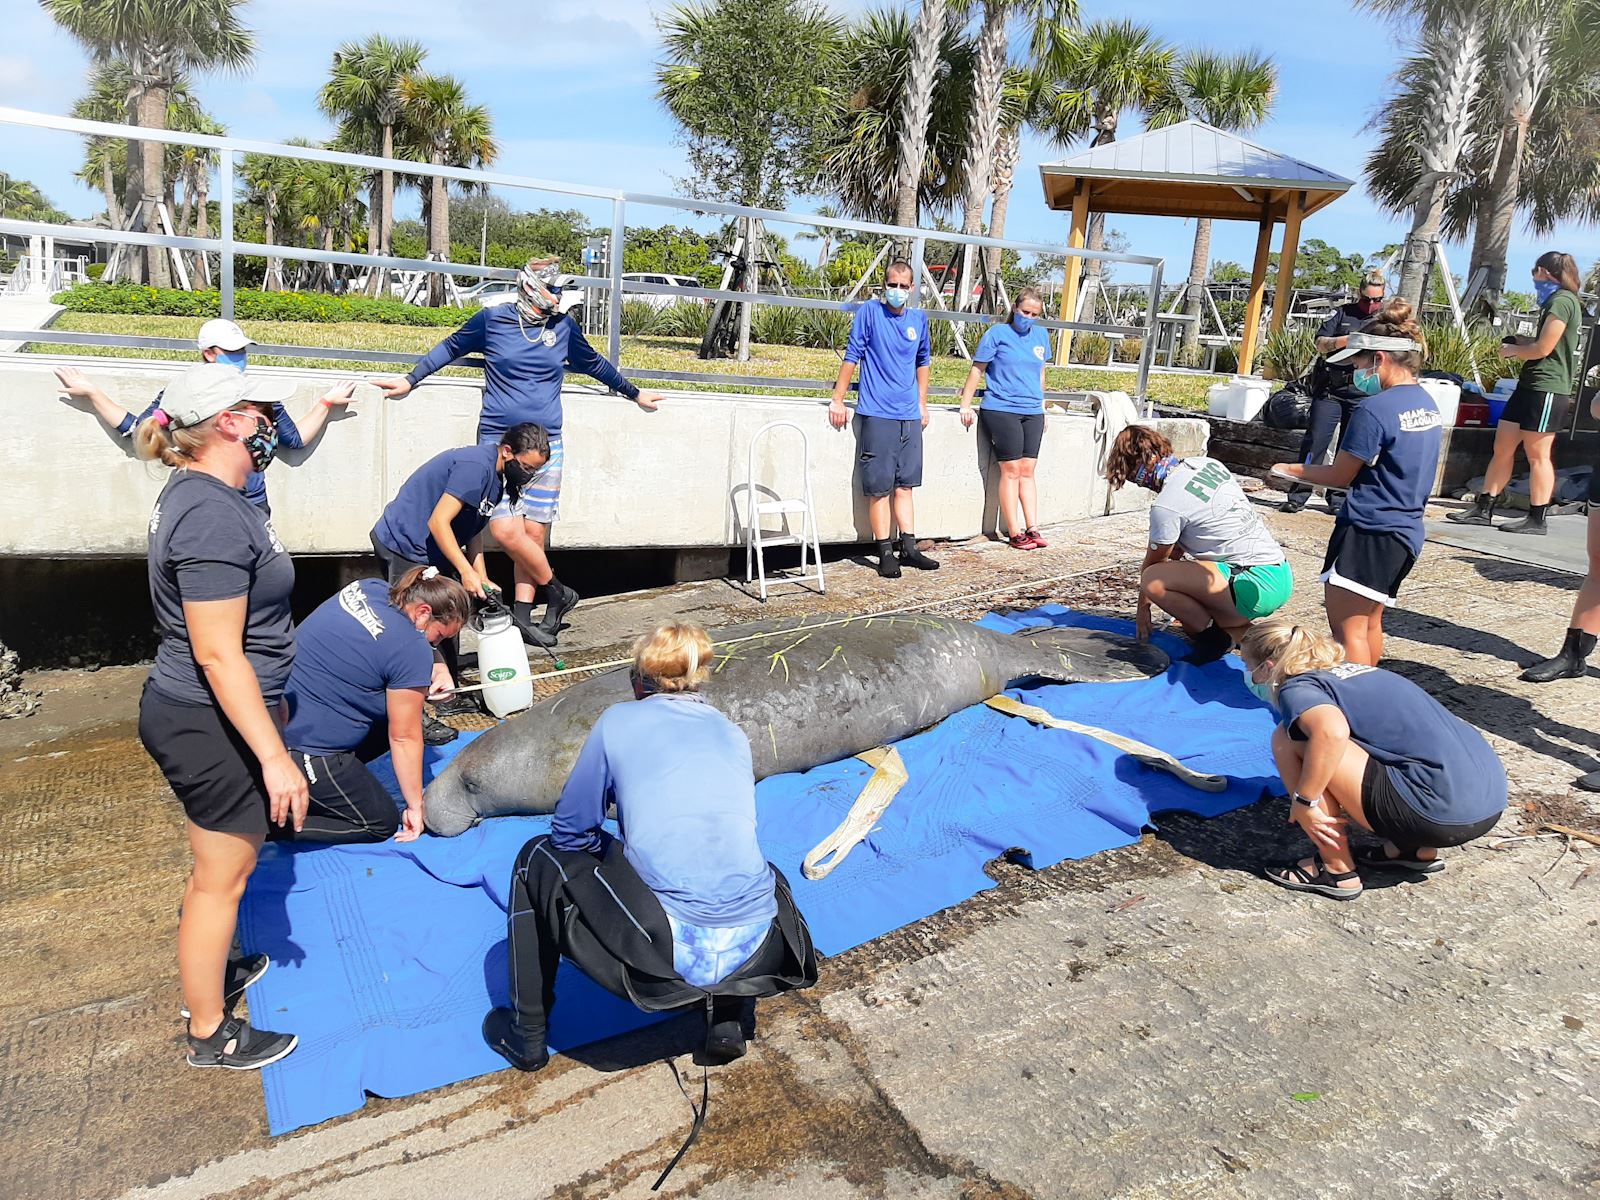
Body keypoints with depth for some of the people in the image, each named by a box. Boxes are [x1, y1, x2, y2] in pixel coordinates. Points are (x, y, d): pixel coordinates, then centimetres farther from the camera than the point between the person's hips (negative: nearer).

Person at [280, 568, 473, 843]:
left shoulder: (368, 587, 0)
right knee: (382, 823, 8)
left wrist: (429, 670, 6)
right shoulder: (412, 649, -22)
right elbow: (405, 738, -13)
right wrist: (415, 806, -1)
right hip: (303, 752, -9)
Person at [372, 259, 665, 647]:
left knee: (535, 534, -2)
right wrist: (411, 379, 17)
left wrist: (634, 393, 34)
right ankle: (557, 595, 6)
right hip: (497, 441, -2)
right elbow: (452, 347, 17)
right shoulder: (492, 319, 2)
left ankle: (522, 615, 8)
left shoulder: (564, 327, 9)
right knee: (507, 531, -14)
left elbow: (595, 364, 25)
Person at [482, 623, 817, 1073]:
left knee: (539, 860, 20)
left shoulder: (618, 721, 5)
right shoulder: (734, 734, 16)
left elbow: (570, 833, 11)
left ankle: (526, 1036, 31)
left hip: (667, 958, -4)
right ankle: (728, 1018, 25)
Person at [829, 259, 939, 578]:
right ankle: (886, 553, 5)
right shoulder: (870, 312, -4)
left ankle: (908, 549, 14)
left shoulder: (919, 319, 10)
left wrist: (922, 405, 21)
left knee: (905, 485, 9)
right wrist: (837, 400, -5)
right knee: (879, 488, -2)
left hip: (910, 417, 5)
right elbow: (851, 357, -3)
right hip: (876, 415, -4)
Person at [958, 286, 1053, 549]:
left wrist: (1042, 409, 23)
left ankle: (1032, 529, 6)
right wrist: (966, 406, -6)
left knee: (1028, 471, 4)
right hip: (1002, 410, -5)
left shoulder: (1041, 335, 12)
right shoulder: (997, 333, -3)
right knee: (1011, 471, -4)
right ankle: (1015, 534, -1)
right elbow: (977, 369, -2)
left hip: (1033, 412, 5)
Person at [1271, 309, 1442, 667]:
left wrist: (1293, 470, 3)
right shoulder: (1428, 404, 10)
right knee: (1370, 622, 20)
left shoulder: (1375, 408, -18)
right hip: (1407, 531, 10)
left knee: (1347, 628, -3)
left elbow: (1341, 476, -11)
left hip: (1368, 532, -10)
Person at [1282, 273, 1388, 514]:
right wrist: (1348, 340, -17)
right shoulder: (1342, 313, 8)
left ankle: (1339, 498, 12)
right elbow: (1321, 344, -1)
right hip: (1330, 388, -2)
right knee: (1315, 441, -5)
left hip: (1363, 393, 2)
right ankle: (1298, 496, -3)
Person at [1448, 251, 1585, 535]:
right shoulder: (1555, 301, 20)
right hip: (1530, 384, 10)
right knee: (1502, 447, 8)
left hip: (1547, 388, -10)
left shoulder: (1562, 301, -12)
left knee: (1537, 455, -5)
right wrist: (1520, 341, 11)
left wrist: (1511, 350, 0)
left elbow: (1543, 349, -16)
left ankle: (1536, 520, 0)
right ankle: (1483, 510, 11)